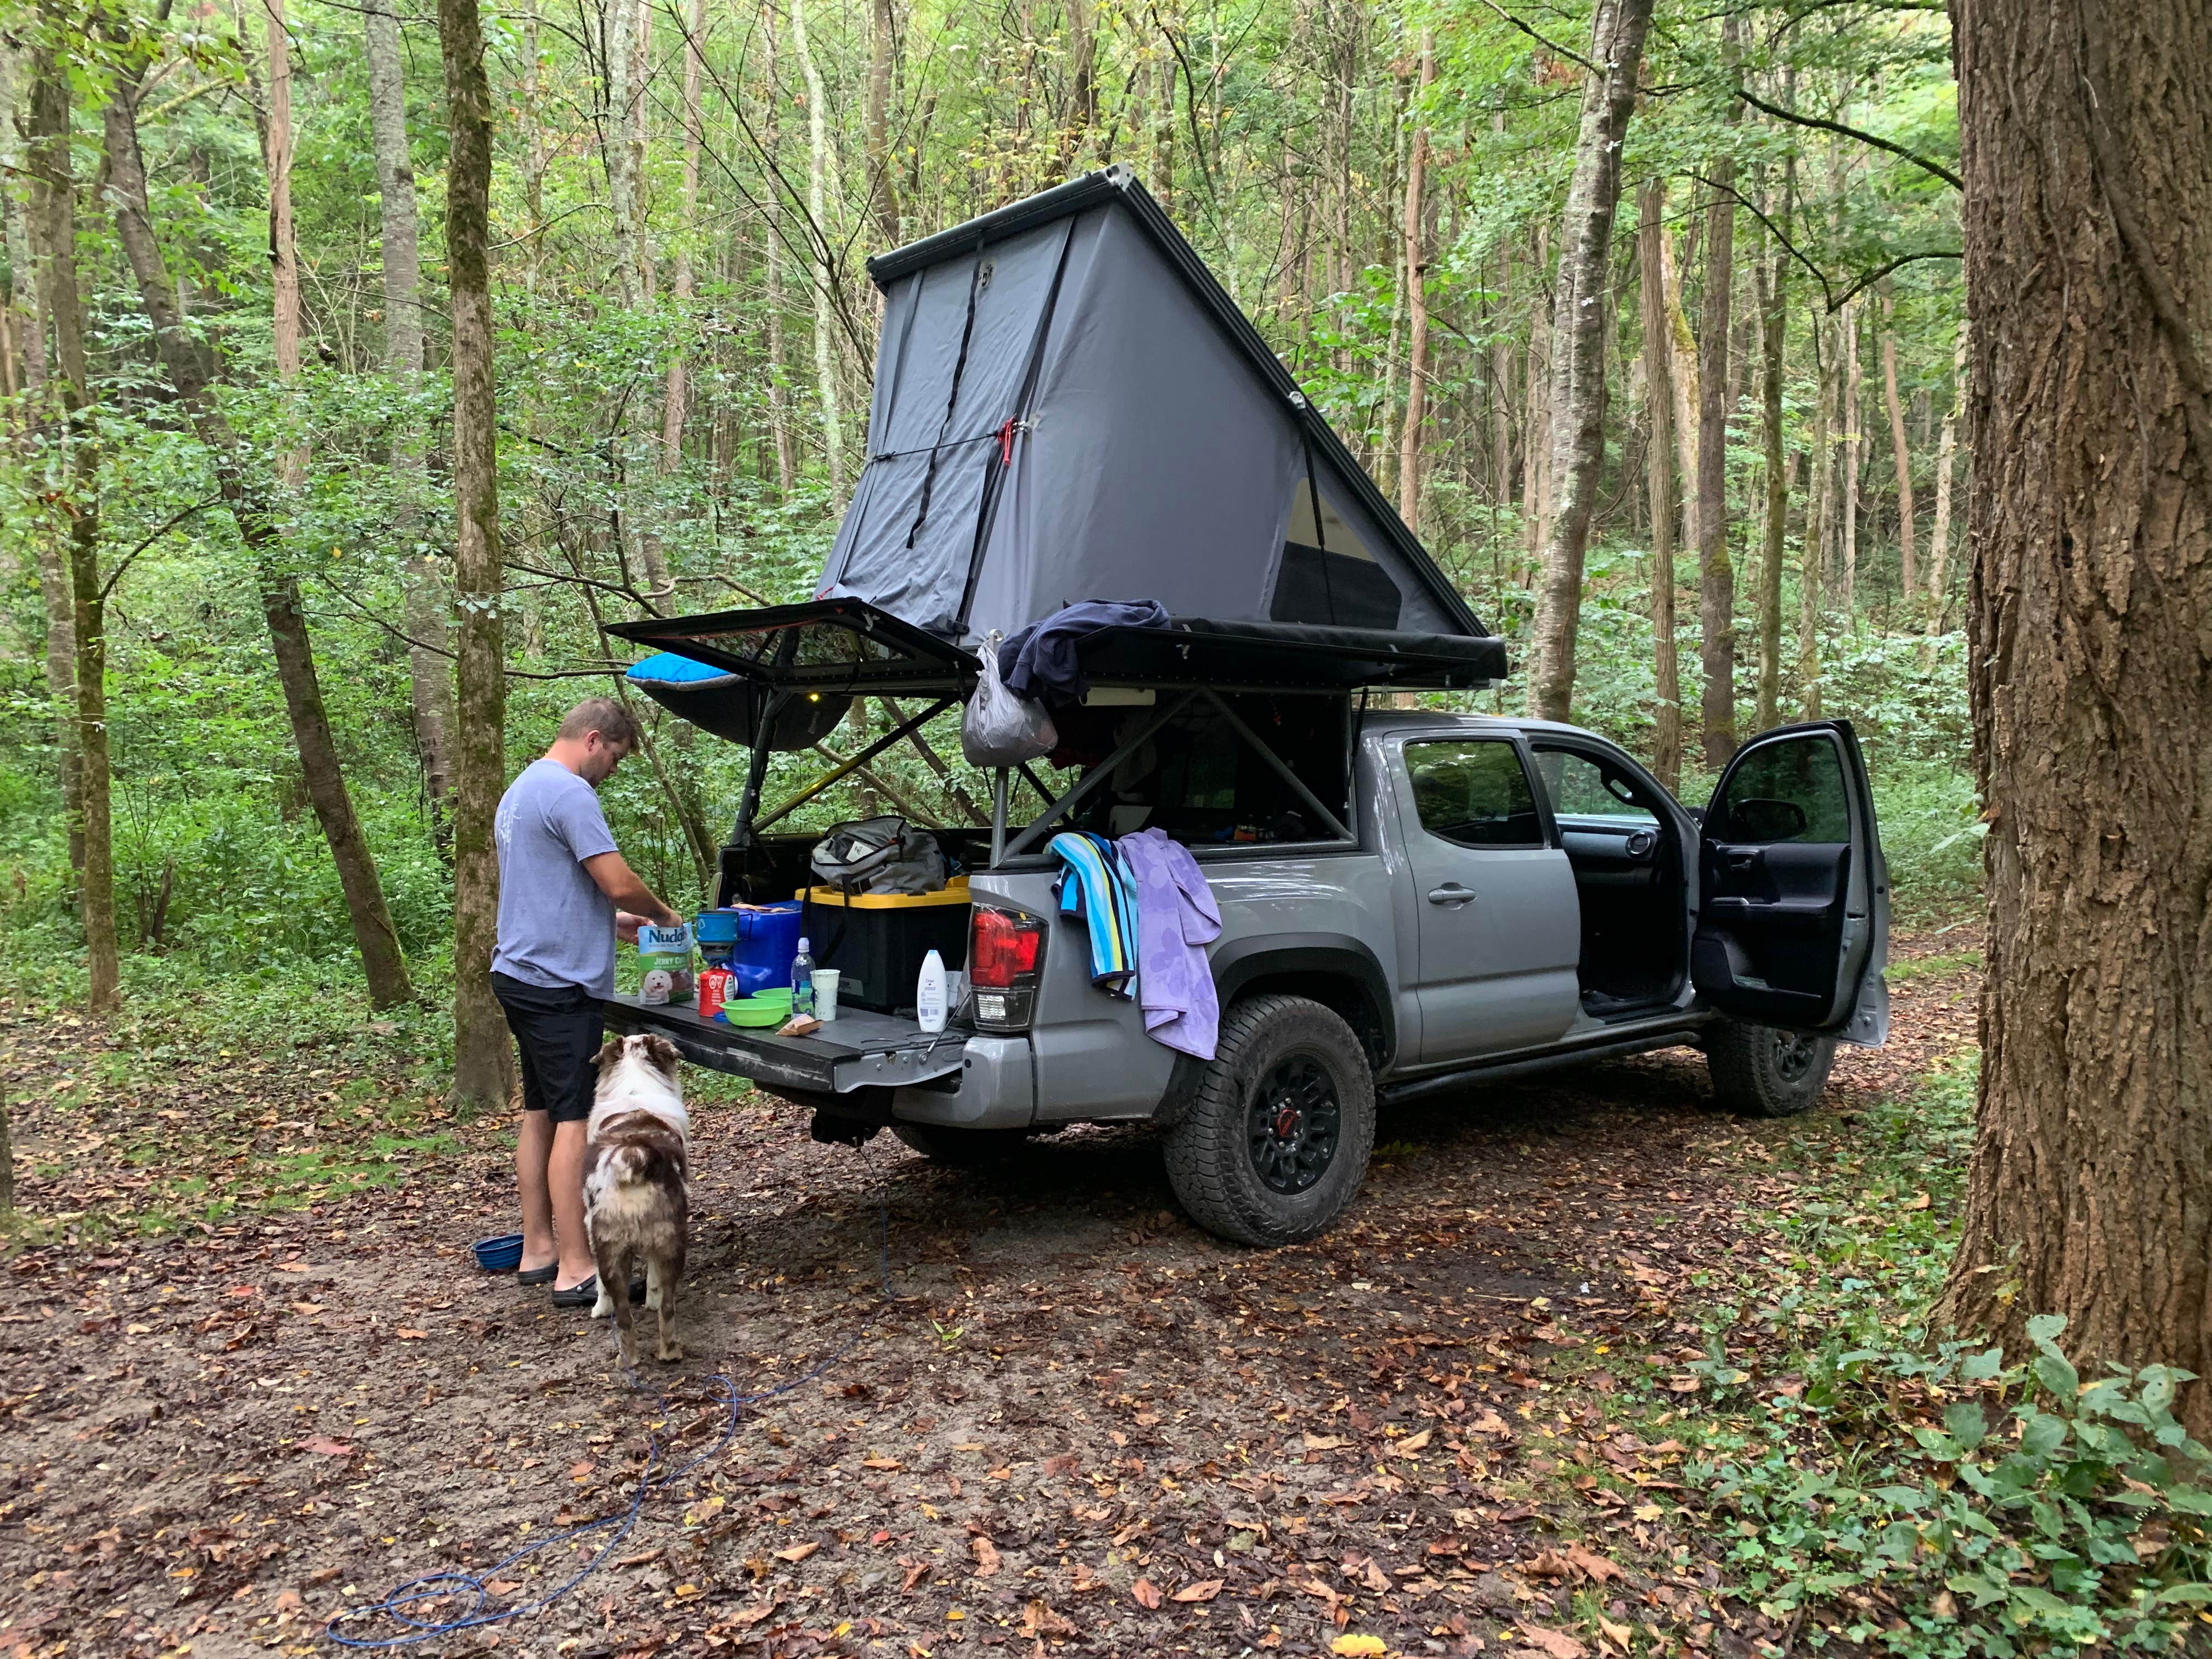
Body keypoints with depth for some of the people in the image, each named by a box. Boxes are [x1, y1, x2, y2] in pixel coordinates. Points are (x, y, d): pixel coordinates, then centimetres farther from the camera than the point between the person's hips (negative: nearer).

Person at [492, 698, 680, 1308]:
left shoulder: (520, 790, 18)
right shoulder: (569, 793, -15)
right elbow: (619, 882, -20)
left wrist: (613, 921, 19)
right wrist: (664, 915, -1)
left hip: (521, 975, 11)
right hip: (558, 983, -11)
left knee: (540, 1113, 15)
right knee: (574, 1121, -8)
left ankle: (539, 1249, 22)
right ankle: (576, 1270, -6)